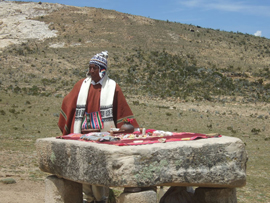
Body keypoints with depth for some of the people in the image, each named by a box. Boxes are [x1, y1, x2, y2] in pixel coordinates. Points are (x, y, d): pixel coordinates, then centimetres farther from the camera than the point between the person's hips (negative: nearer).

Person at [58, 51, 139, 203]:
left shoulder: (113, 87, 1)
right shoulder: (82, 84, 7)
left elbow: (123, 111, 4)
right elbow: (68, 105, 14)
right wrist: (66, 130, 13)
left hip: (103, 135, -2)